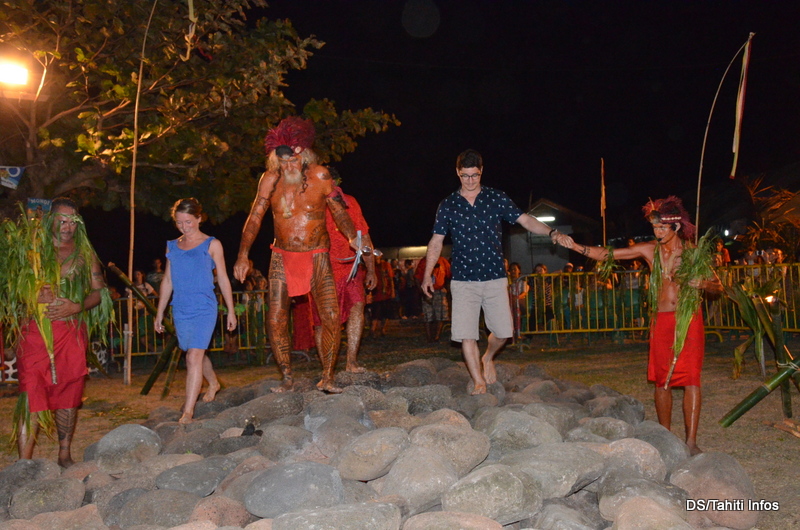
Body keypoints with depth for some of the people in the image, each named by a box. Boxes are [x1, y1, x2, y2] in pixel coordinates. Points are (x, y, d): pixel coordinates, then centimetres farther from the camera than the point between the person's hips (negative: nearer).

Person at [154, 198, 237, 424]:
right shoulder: (172, 246, 10)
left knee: (194, 357, -14)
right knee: (197, 354, 17)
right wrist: (160, 313, 15)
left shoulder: (211, 245, 0)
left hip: (204, 309, -5)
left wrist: (231, 311, 3)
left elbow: (223, 278, 3)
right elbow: (167, 281, 15)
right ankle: (213, 384, 46)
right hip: (180, 310, 5)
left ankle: (188, 413, -13)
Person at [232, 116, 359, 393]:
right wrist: (243, 255, -5)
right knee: (276, 321, -2)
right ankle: (287, 379, 12)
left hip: (317, 257, -2)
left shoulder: (320, 176, -7)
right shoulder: (270, 179, -3)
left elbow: (339, 211, 3)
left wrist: (353, 238, -8)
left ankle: (327, 378, 1)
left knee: (331, 316, -12)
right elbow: (255, 217, 0)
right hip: (282, 257, 2)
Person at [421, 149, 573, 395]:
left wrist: (552, 232, -17)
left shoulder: (496, 198, 3)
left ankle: (487, 359, 34)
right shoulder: (448, 205, 4)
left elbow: (525, 220, -1)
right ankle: (479, 382, 8)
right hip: (463, 280, 0)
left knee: (504, 331, 4)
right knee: (466, 334, -5)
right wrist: (428, 274, 0)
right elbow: (436, 241, 7)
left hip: (495, 278, 1)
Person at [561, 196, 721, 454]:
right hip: (662, 320, 3)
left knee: (691, 379, -9)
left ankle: (691, 441, -5)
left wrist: (699, 282, -17)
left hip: (689, 319, -2)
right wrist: (575, 246, -5)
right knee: (661, 380, 5)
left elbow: (718, 286, 4)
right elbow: (606, 254, 4)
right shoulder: (650, 250, 5)